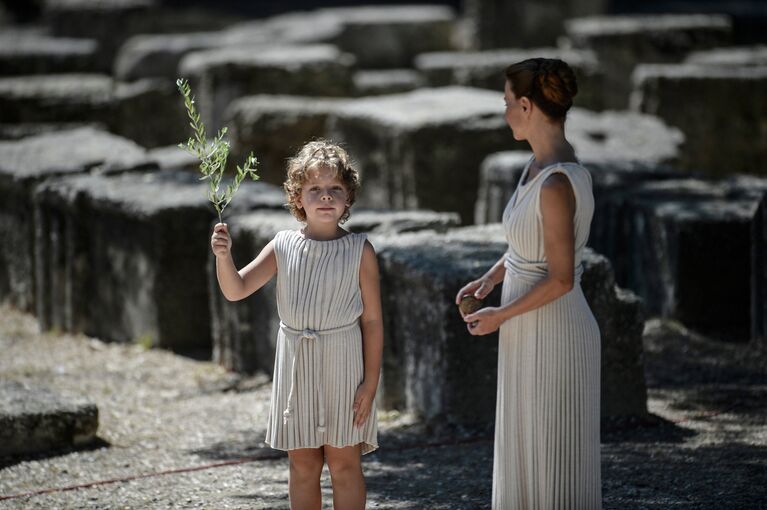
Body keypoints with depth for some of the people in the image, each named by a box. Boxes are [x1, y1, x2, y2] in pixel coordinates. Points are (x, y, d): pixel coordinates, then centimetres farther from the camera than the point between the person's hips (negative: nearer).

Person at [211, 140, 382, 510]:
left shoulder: (359, 251, -6)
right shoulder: (284, 247, 1)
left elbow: (372, 320, -5)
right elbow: (236, 290, -4)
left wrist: (370, 382, -9)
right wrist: (223, 256, -24)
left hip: (342, 363, -3)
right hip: (296, 364, 3)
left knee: (344, 463, 2)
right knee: (302, 464, 10)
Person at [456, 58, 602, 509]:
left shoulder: (557, 184, -27)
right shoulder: (543, 164, 4)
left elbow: (562, 279, -25)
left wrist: (500, 317, -14)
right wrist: (490, 278, 9)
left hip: (552, 338, -10)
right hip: (539, 331, 10)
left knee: (555, 467, 3)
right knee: (539, 454, 19)